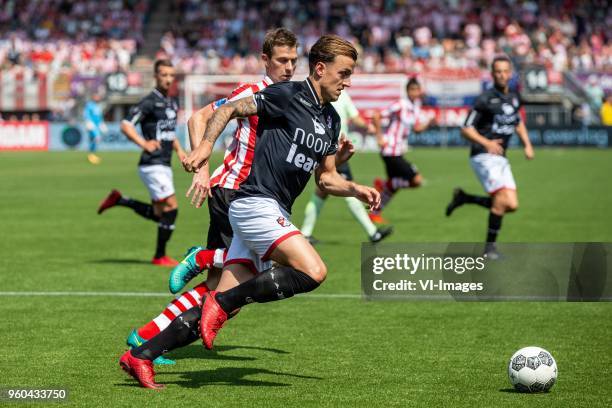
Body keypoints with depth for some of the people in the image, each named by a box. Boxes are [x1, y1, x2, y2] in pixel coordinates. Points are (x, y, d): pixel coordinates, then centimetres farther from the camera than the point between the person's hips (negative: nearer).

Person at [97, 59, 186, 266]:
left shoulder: (173, 102, 15)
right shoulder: (150, 102, -11)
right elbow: (125, 125, -16)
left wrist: (179, 150, 14)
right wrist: (144, 144, -27)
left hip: (164, 165, 9)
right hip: (152, 164, -9)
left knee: (158, 214, 11)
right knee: (171, 206, -12)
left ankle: (119, 200, 24)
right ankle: (160, 256, 0)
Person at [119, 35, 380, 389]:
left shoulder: (331, 120, 17)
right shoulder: (288, 96, -7)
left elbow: (326, 179, 23)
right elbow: (230, 109, -3)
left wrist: (356, 190, 5)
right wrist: (206, 145, -16)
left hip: (275, 213, 8)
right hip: (255, 203, -8)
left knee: (226, 303, 0)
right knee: (313, 271, -23)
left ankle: (141, 356, 3)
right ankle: (221, 302, -13)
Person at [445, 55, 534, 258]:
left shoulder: (514, 97, 10)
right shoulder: (486, 99, -11)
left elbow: (518, 122, 28)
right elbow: (466, 129, -11)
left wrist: (527, 144, 14)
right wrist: (486, 142, -26)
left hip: (501, 158, 7)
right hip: (483, 156, -7)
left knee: (511, 205, -2)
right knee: (503, 197, -22)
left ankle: (464, 198, 16)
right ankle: (490, 246, -10)